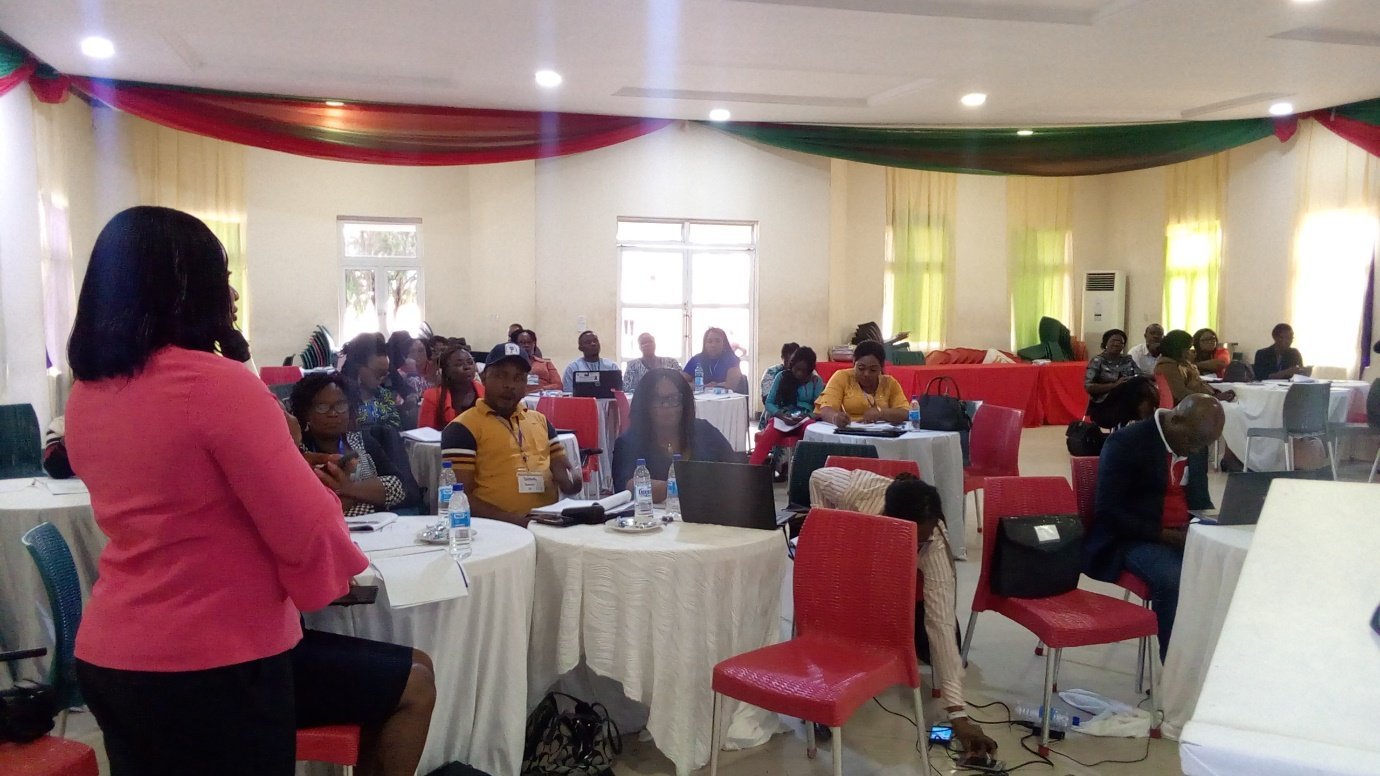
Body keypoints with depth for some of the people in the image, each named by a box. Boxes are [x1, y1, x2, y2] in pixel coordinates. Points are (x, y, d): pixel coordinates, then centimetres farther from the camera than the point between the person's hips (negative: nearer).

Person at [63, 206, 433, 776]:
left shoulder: (85, 397, 5)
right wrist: (322, 495, 3)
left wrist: (298, 480, 15)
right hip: (212, 663, -8)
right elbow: (309, 536, -19)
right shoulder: (217, 384, -21)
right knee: (414, 683, 10)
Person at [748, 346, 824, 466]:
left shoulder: (816, 382, 6)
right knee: (767, 437, -35)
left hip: (806, 420, 0)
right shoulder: (782, 377, 6)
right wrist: (782, 415, -17)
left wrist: (807, 416, -21)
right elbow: (769, 403, 3)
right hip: (781, 418, 0)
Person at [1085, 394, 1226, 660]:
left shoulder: (1194, 440, 7)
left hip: (1184, 534, 7)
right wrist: (1166, 536, -24)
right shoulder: (1125, 443, -16)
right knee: (1173, 579, -33)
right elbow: (1108, 512, -19)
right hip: (1131, 538, -7)